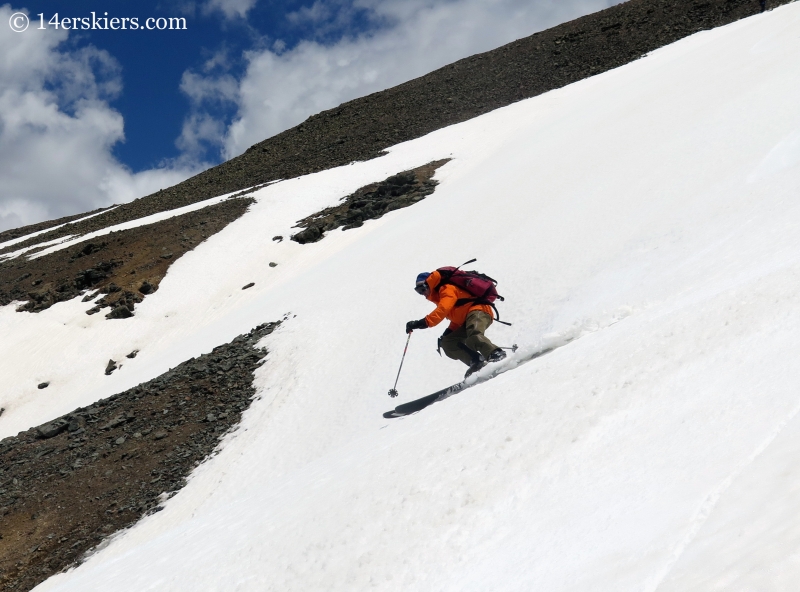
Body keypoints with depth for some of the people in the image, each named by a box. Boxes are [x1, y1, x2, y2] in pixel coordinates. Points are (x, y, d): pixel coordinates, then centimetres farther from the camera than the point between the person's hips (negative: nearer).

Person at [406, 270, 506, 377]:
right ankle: (478, 362, -16)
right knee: (447, 343, 0)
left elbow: (443, 309, -23)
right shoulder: (440, 296, 26)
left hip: (478, 310, -10)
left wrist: (423, 323, -30)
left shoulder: (447, 289, -4)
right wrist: (448, 332, 12)